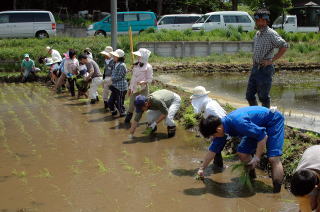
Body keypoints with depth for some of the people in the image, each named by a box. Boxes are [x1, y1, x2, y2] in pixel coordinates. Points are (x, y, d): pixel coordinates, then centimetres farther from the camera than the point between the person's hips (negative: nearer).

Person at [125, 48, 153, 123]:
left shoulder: (148, 67, -9)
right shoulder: (136, 65, 10)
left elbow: (150, 79, -10)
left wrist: (143, 82, -27)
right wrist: (130, 88, 16)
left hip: (143, 89, -6)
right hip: (134, 89, 6)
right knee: (131, 105, 10)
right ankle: (127, 120, 20)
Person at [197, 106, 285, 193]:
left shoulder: (238, 123, -37)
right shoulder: (221, 126, -9)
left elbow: (262, 136, -30)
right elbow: (213, 150, 4)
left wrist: (257, 157, -22)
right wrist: (202, 168, 10)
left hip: (273, 121, -8)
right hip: (259, 126, 8)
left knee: (273, 158, -20)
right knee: (242, 153, 2)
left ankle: (276, 193, -16)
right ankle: (251, 177, 24)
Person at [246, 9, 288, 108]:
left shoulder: (271, 34, -12)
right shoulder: (258, 33, 12)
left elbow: (284, 46, -21)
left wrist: (271, 60, -20)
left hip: (265, 69, -8)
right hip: (255, 68, 8)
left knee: (263, 97, 0)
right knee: (249, 95, 12)